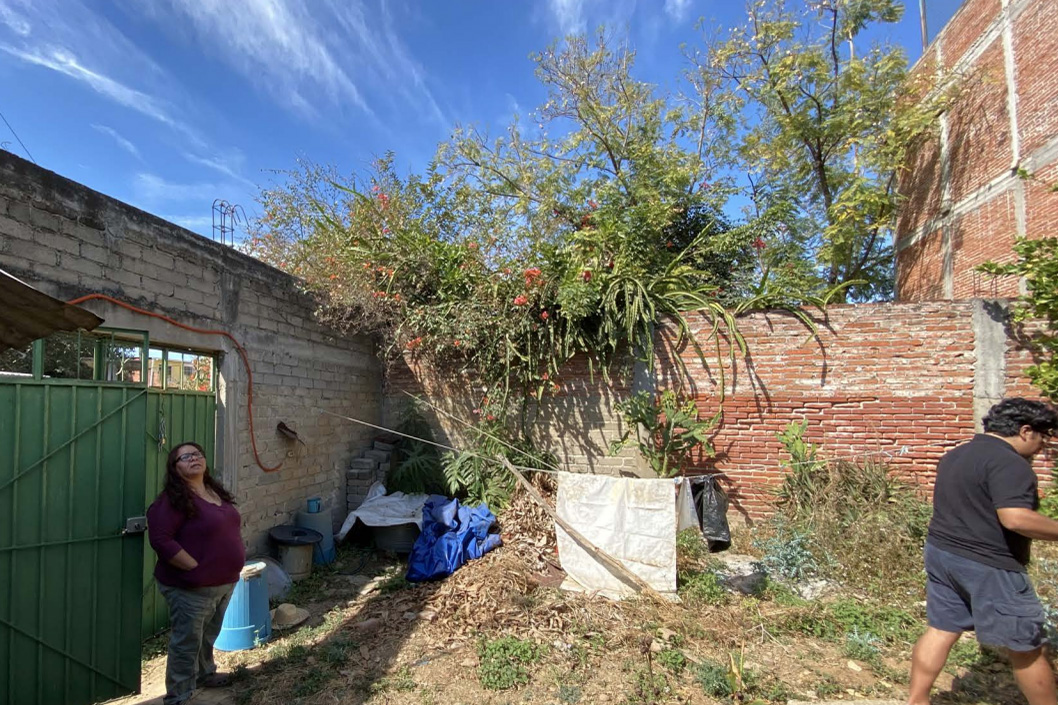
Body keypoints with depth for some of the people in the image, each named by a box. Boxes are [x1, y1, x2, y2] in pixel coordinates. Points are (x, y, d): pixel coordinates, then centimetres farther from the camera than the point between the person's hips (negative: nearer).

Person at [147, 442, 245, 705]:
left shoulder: (215, 491, 7)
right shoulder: (173, 499, -19)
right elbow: (161, 540, -25)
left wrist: (228, 573, 10)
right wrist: (196, 568, -22)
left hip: (224, 583, 8)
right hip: (190, 588, -8)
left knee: (208, 635, 25)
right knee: (187, 643, 6)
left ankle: (204, 674, 46)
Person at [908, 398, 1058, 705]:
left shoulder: (954, 455, 13)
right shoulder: (1010, 463, -17)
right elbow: (1015, 517, -27)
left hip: (940, 552, 8)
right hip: (988, 566, -8)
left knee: (940, 630, 15)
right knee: (1025, 648, 10)